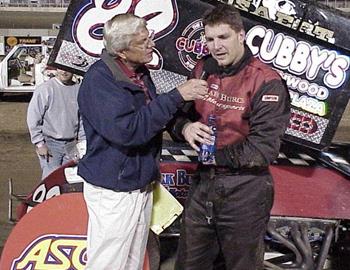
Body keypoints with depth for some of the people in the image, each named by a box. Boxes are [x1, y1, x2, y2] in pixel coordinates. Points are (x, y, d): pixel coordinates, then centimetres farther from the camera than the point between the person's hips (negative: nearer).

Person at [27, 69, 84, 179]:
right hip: (50, 143, -4)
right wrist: (39, 144, -10)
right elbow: (33, 118, -8)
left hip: (71, 145, 4)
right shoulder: (45, 89, -9)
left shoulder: (78, 90, 4)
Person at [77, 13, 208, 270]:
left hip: (142, 187, 8)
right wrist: (177, 96, -28)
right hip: (113, 192, -8)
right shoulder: (99, 79, -19)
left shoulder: (141, 73, 7)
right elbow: (127, 130, -30)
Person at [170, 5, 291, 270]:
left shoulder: (266, 82, -16)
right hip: (203, 183, 6)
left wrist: (217, 156, -16)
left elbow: (265, 148, -22)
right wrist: (185, 127, -16)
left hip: (245, 191, -6)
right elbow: (179, 114, 6)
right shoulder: (203, 70, 3)